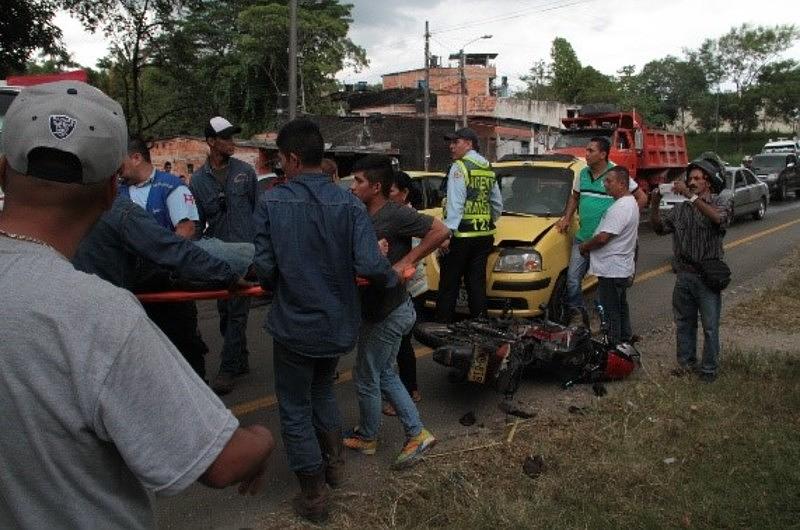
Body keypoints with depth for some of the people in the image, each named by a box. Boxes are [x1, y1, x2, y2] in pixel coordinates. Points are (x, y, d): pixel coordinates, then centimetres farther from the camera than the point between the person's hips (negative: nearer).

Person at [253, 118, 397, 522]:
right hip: (338, 323, 4)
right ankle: (334, 462, 39)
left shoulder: (271, 203, -14)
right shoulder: (348, 203, -10)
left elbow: (264, 267, -13)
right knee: (322, 391, 30)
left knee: (295, 411, 14)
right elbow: (369, 266, -19)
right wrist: (393, 277, 2)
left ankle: (315, 496, 22)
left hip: (294, 325, -3)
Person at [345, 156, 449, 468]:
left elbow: (441, 231, -26)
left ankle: (367, 437, 31)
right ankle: (417, 434, 27)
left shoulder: (396, 214, -21)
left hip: (387, 315, -9)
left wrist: (404, 262, -26)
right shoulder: (366, 216, 6)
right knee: (385, 375, 19)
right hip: (378, 310, 9)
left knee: (367, 379, 9)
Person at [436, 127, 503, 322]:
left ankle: (442, 322, 2)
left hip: (462, 235, -7)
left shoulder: (459, 167, -8)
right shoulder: (488, 169, 14)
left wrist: (447, 232, -18)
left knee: (449, 284, -1)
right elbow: (498, 204, 19)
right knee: (476, 283, 10)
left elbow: (455, 204, -17)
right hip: (484, 236, 7)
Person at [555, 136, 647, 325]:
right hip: (582, 238, 5)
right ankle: (577, 314, 16)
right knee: (572, 279, 2)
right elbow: (574, 197, 24)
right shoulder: (583, 173, 9)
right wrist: (567, 218, 11)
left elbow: (642, 198, -1)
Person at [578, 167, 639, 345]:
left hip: (611, 270, -11)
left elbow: (603, 238, -25)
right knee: (621, 310, 21)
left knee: (610, 313, -4)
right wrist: (590, 245, 12)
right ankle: (624, 342, 32)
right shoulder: (630, 203, 13)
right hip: (622, 269, 11)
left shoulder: (621, 207, -22)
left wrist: (584, 246, -8)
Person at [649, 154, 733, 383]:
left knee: (710, 326, 3)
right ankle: (686, 362, 28)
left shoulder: (720, 202, -4)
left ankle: (709, 368, 14)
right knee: (683, 322, 14)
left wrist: (692, 196, -30)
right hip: (683, 275, 5)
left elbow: (719, 218, -26)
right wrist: (655, 204, -11)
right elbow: (660, 227, 5)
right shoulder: (681, 207, 9)